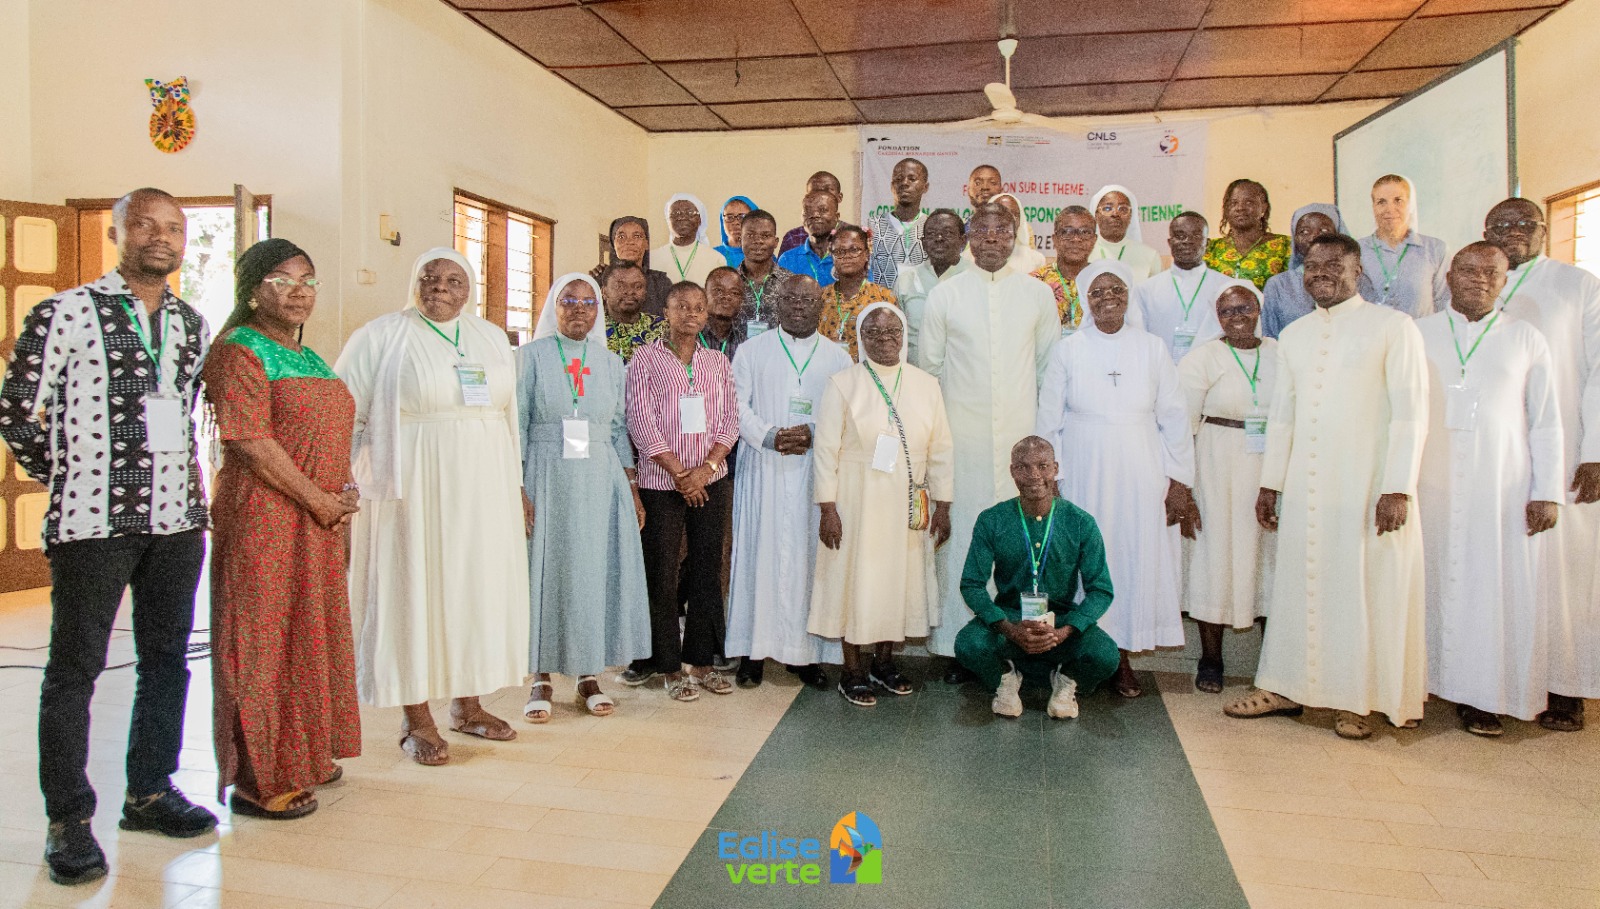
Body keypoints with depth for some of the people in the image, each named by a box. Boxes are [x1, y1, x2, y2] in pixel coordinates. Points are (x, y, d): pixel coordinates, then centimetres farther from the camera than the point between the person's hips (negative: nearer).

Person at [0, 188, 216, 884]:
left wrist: (186, 482, 15)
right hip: (93, 522, -5)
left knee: (167, 660, 12)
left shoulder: (193, 325, 12)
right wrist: (70, 480, 4)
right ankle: (69, 820, 14)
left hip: (177, 517, 5)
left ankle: (150, 792, 26)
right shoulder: (65, 314, -4)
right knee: (75, 668, 2)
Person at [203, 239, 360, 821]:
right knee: (264, 640, -1)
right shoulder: (240, 351, -9)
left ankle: (302, 756, 29)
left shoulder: (308, 357, 18)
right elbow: (251, 443, -17)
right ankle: (259, 779, 10)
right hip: (265, 518, -9)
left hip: (319, 521, 9)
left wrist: (345, 489, 4)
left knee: (311, 634, 15)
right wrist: (318, 499, -15)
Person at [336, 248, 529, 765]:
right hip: (414, 489, -4)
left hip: (484, 490, 5)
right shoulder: (382, 336, -1)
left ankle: (467, 705, 23)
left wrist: (515, 484, 13)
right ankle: (417, 720, 12)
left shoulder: (492, 339, 12)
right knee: (414, 590, 1)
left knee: (478, 586, 9)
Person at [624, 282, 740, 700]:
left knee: (707, 571, 6)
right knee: (661, 575, 0)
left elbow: (730, 420, 6)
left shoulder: (718, 362, 12)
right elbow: (641, 422, -6)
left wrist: (706, 469, -8)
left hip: (711, 481, 3)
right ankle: (670, 667, 11)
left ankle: (701, 661, 16)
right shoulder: (645, 358, 1)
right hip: (660, 482, -3)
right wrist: (679, 472, -11)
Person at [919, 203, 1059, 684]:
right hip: (962, 437, -1)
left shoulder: (1038, 294, 8)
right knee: (961, 535, -1)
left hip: (1022, 434, 1)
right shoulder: (943, 295, 5)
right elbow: (929, 367, 10)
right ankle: (959, 643, 8)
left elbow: (1050, 367, 11)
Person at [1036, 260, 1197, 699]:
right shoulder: (1067, 351, 2)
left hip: (1141, 477, 1)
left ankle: (1122, 656, 14)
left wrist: (1179, 481, 1)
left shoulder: (1152, 348, 5)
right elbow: (1049, 423, 4)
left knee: (1138, 558, 2)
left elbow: (1174, 418, 6)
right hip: (1084, 475, -1)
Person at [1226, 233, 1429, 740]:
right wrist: (1269, 484, 13)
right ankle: (1285, 688, 18)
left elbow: (1410, 413, -7)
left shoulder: (1393, 328, -2)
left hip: (1369, 484, -4)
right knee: (1298, 581, 8)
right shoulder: (1293, 336, 13)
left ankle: (1359, 700, 14)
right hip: (1304, 485, 5)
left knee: (1369, 587, 1)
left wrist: (1398, 489, -14)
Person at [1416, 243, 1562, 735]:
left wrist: (1547, 492, -1)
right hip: (1429, 482, 0)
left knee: (1494, 584, 1)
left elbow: (1545, 422, 6)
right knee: (1430, 580, 2)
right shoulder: (1417, 334, 7)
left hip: (1500, 483, 0)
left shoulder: (1526, 339, 7)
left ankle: (1481, 694, 11)